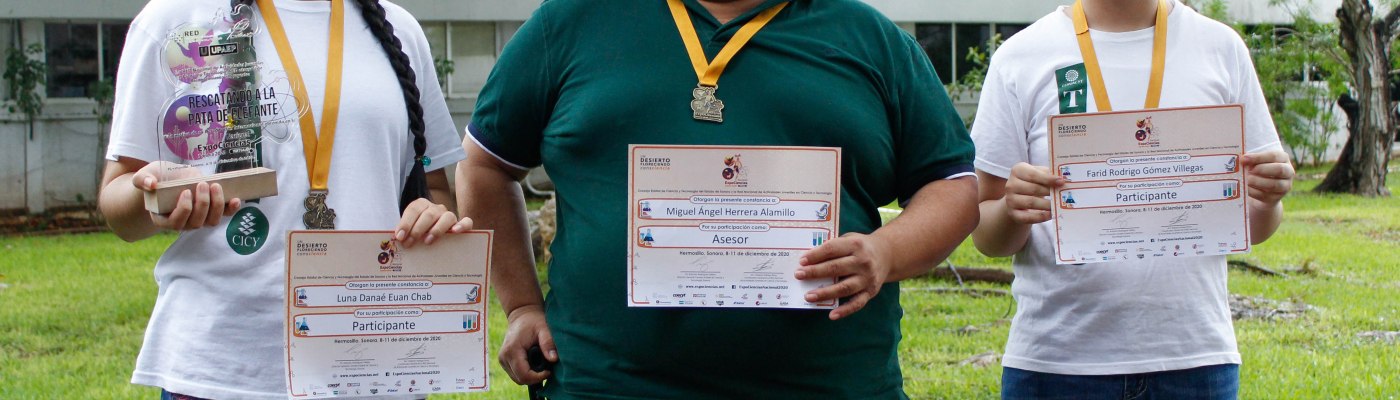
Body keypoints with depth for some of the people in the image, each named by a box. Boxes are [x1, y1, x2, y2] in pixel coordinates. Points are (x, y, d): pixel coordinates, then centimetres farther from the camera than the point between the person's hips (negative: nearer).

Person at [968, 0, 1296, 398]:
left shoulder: (1222, 48, 6)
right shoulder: (1020, 58, 1)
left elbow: (1253, 226, 10)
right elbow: (986, 236, 1)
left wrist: (1267, 201, -12)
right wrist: (1012, 211, -20)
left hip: (1193, 358, 1)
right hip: (1053, 361, -1)